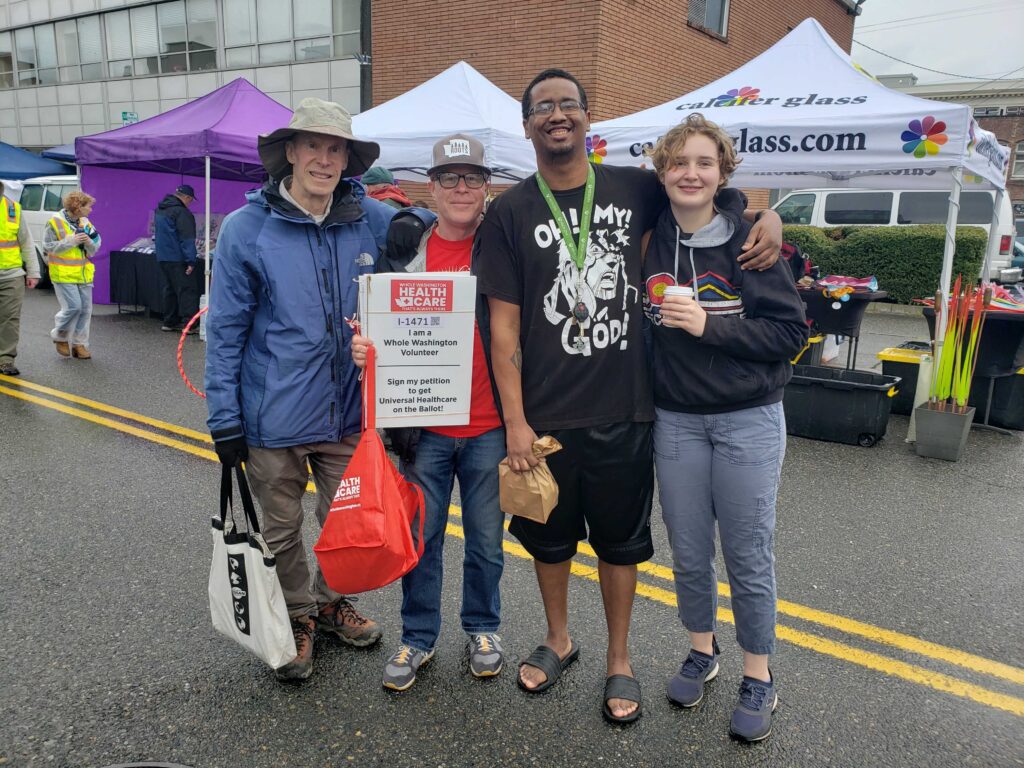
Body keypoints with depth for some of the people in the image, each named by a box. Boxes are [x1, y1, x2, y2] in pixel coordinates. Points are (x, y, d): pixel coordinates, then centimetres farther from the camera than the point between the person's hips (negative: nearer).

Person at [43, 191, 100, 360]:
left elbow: (93, 250, 13)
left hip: (83, 274, 6)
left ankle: (79, 344, 14)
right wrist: (71, 241, -17)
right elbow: (47, 247, -9)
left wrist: (89, 242, -10)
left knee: (85, 309, 4)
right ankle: (60, 336, 13)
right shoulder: (55, 222, -7)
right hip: (63, 274, -6)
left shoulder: (85, 223, 10)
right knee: (73, 307, -12)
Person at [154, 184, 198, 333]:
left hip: (162, 257, 9)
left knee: (170, 289, 16)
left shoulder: (160, 210, 17)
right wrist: (190, 261, -20)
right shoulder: (182, 212, -15)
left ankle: (170, 322, 19)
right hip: (177, 258, -9)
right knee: (187, 290, -7)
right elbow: (187, 239, -19)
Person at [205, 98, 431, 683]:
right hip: (274, 415, -2)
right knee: (281, 529, 14)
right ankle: (296, 617, 38)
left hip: (348, 410, 3)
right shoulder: (248, 228, -8)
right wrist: (225, 418, -6)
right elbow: (226, 330, -5)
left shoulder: (371, 220, -2)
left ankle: (330, 602, 44)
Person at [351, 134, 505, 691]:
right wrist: (362, 349, -13)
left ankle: (482, 629, 35)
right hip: (424, 429, 1)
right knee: (420, 537, 11)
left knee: (486, 539, 13)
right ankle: (418, 636, 32)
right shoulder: (404, 254, 3)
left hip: (489, 428, -1)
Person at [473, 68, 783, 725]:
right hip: (544, 415, 0)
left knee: (620, 540, 14)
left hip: (624, 408, 1)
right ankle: (559, 640, 41)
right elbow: (503, 324, -5)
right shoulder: (510, 212, -2)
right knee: (550, 535, 16)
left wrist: (768, 215, -4)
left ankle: (620, 660, 35)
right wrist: (515, 422, -10)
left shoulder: (634, 189, 2)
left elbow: (717, 191, 18)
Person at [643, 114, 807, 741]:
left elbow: (792, 332, -10)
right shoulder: (648, 241, 2)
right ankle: (702, 651, 36)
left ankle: (759, 679, 26)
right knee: (688, 551, 13)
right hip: (676, 419, 3)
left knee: (749, 555, 6)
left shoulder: (749, 241, -7)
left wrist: (709, 325, -18)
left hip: (747, 419, -2)